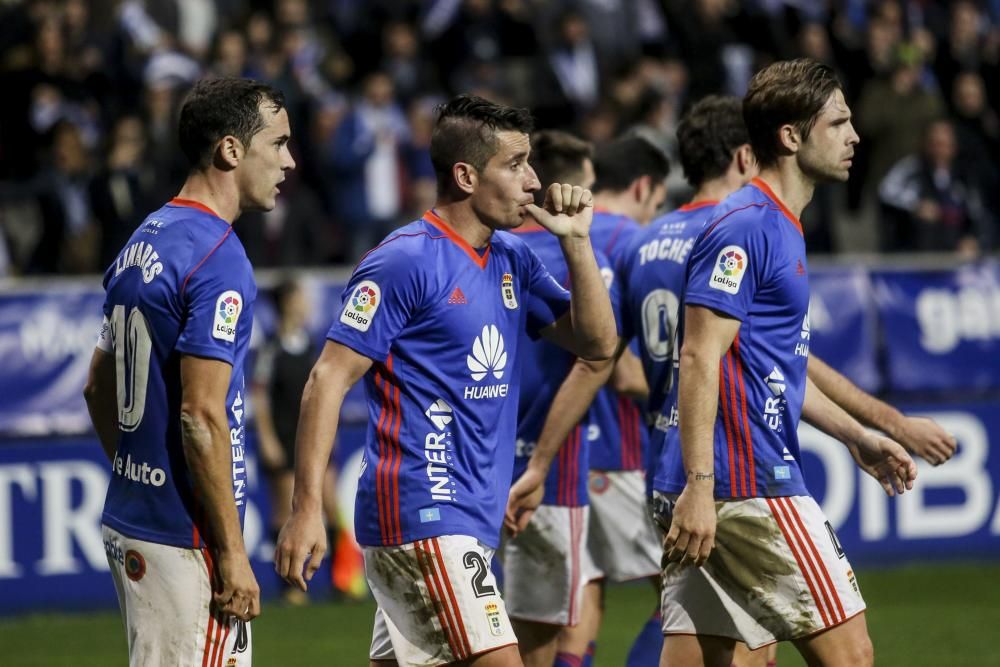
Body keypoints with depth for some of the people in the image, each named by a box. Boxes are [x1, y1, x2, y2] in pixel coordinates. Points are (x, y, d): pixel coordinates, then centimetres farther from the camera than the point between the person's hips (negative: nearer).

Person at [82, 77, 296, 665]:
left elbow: (99, 386, 20)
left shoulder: (143, 242, 13)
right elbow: (201, 417, -21)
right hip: (186, 537, -9)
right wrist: (232, 553, -18)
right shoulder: (218, 258, -16)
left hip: (130, 523, 9)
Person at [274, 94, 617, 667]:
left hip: (471, 517, 8)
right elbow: (330, 380, -13)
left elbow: (598, 343, 13)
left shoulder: (514, 261, 13)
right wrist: (307, 510, -19)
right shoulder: (406, 262, -11)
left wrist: (576, 241, 1)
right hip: (422, 512, -8)